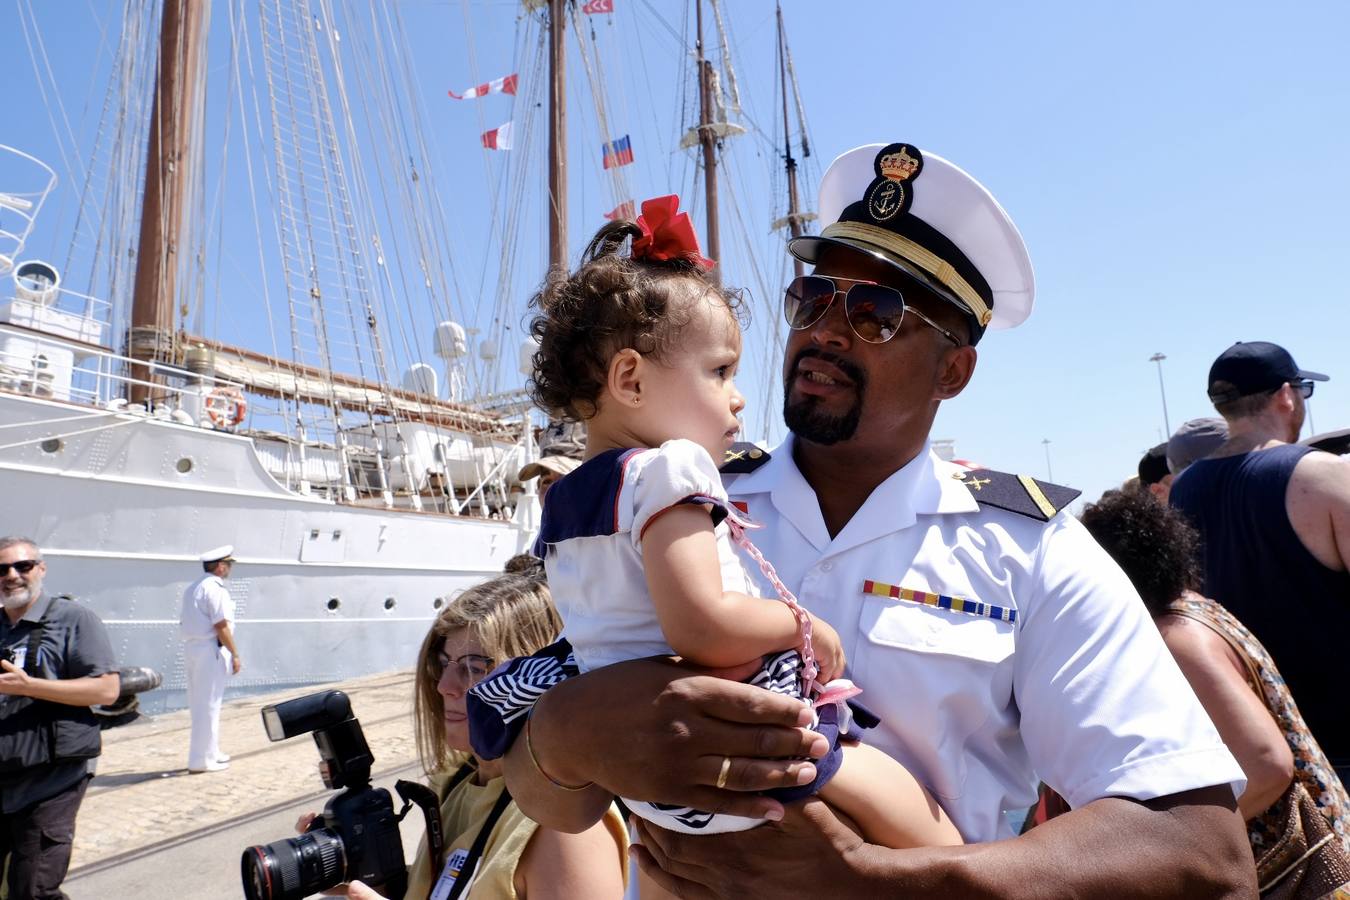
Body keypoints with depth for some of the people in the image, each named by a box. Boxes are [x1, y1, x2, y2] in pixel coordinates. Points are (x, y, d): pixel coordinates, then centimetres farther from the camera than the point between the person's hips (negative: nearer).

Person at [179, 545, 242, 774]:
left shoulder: (193, 588, 15)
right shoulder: (216, 589, -15)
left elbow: (185, 622, 17)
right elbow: (221, 626, -18)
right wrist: (235, 654, -12)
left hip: (192, 647, 10)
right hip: (210, 650, -10)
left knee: (200, 704, 17)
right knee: (208, 705, -2)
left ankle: (210, 752, 28)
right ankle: (201, 761, 3)